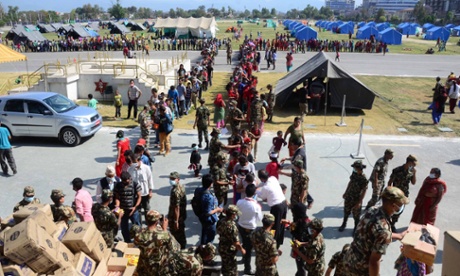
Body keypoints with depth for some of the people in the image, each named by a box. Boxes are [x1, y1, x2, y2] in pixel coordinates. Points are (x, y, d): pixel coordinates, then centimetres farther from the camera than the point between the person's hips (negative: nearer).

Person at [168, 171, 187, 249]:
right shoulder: (181, 187, 3)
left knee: (176, 235, 5)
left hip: (176, 217, -10)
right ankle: (182, 248, 36)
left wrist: (176, 221, -21)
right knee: (181, 235, 22)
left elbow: (176, 207, -26)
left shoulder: (175, 191, -27)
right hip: (182, 216, 10)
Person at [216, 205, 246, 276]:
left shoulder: (220, 222, -6)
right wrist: (242, 249, -9)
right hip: (229, 251, -8)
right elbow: (236, 242, -26)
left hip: (221, 248, 8)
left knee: (225, 266, 26)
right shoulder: (232, 226, -31)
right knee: (232, 269, 9)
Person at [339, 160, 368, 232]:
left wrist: (359, 203, -20)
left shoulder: (364, 179, -25)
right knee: (346, 211, 22)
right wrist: (345, 193, 15)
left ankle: (356, 228, 34)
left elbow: (364, 191, -20)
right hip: (349, 197, 6)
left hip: (356, 199, -6)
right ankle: (344, 224, 43)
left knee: (356, 215, 13)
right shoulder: (354, 173, -7)